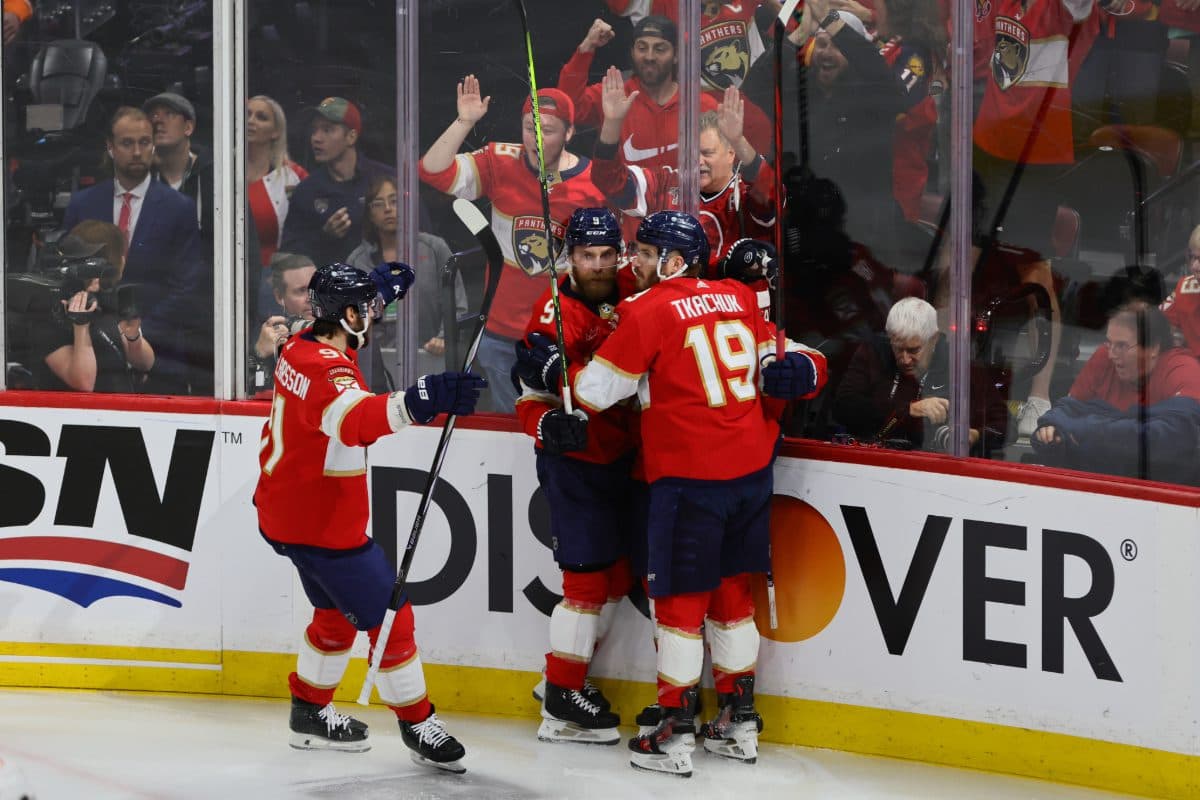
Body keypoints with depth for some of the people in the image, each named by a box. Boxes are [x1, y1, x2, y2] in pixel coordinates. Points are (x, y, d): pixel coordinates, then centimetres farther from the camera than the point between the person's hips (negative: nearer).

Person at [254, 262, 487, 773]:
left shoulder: (301, 348, 1)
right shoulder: (326, 371, -28)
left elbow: (338, 319, 28)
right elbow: (358, 419, -51)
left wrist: (377, 286, 28)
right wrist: (420, 400, -66)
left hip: (284, 513, 10)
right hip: (324, 525, -10)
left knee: (337, 612, 25)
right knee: (388, 616, 0)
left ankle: (310, 712, 37)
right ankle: (417, 726, 10)